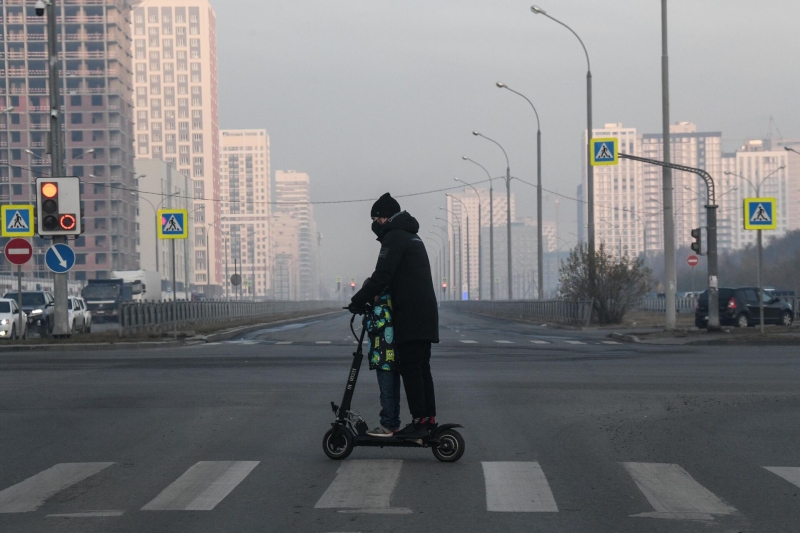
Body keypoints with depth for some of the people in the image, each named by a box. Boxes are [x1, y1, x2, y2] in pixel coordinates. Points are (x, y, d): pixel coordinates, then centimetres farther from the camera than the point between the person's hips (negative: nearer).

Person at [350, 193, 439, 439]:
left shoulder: (394, 237, -9)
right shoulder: (412, 237, 23)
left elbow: (382, 276, -16)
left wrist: (358, 301, -8)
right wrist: (367, 296, 19)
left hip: (410, 315, -10)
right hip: (425, 315, 10)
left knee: (410, 368, -10)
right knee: (421, 368, 12)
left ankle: (419, 421, -13)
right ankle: (429, 419, 12)